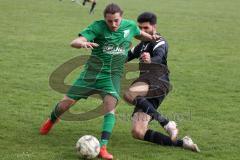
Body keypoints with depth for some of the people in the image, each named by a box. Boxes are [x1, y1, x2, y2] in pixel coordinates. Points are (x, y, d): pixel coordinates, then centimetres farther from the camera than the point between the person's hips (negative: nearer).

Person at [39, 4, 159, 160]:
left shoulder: (130, 26, 0)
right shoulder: (98, 26, -13)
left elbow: (139, 34, 26)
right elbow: (74, 42, -23)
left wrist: (151, 37, 6)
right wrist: (82, 43, -46)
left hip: (112, 75, 1)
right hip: (92, 71, -1)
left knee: (110, 103, -26)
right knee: (67, 102, 3)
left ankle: (103, 147, -28)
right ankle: (52, 120, 39)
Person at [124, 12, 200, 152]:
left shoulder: (159, 42, -1)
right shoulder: (143, 44, 27)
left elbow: (159, 57, -23)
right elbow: (128, 56, 41)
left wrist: (150, 60, -46)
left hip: (157, 81, -8)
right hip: (148, 90, 8)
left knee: (129, 94, -37)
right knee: (137, 133, -7)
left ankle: (166, 123, -33)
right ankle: (181, 143, -5)